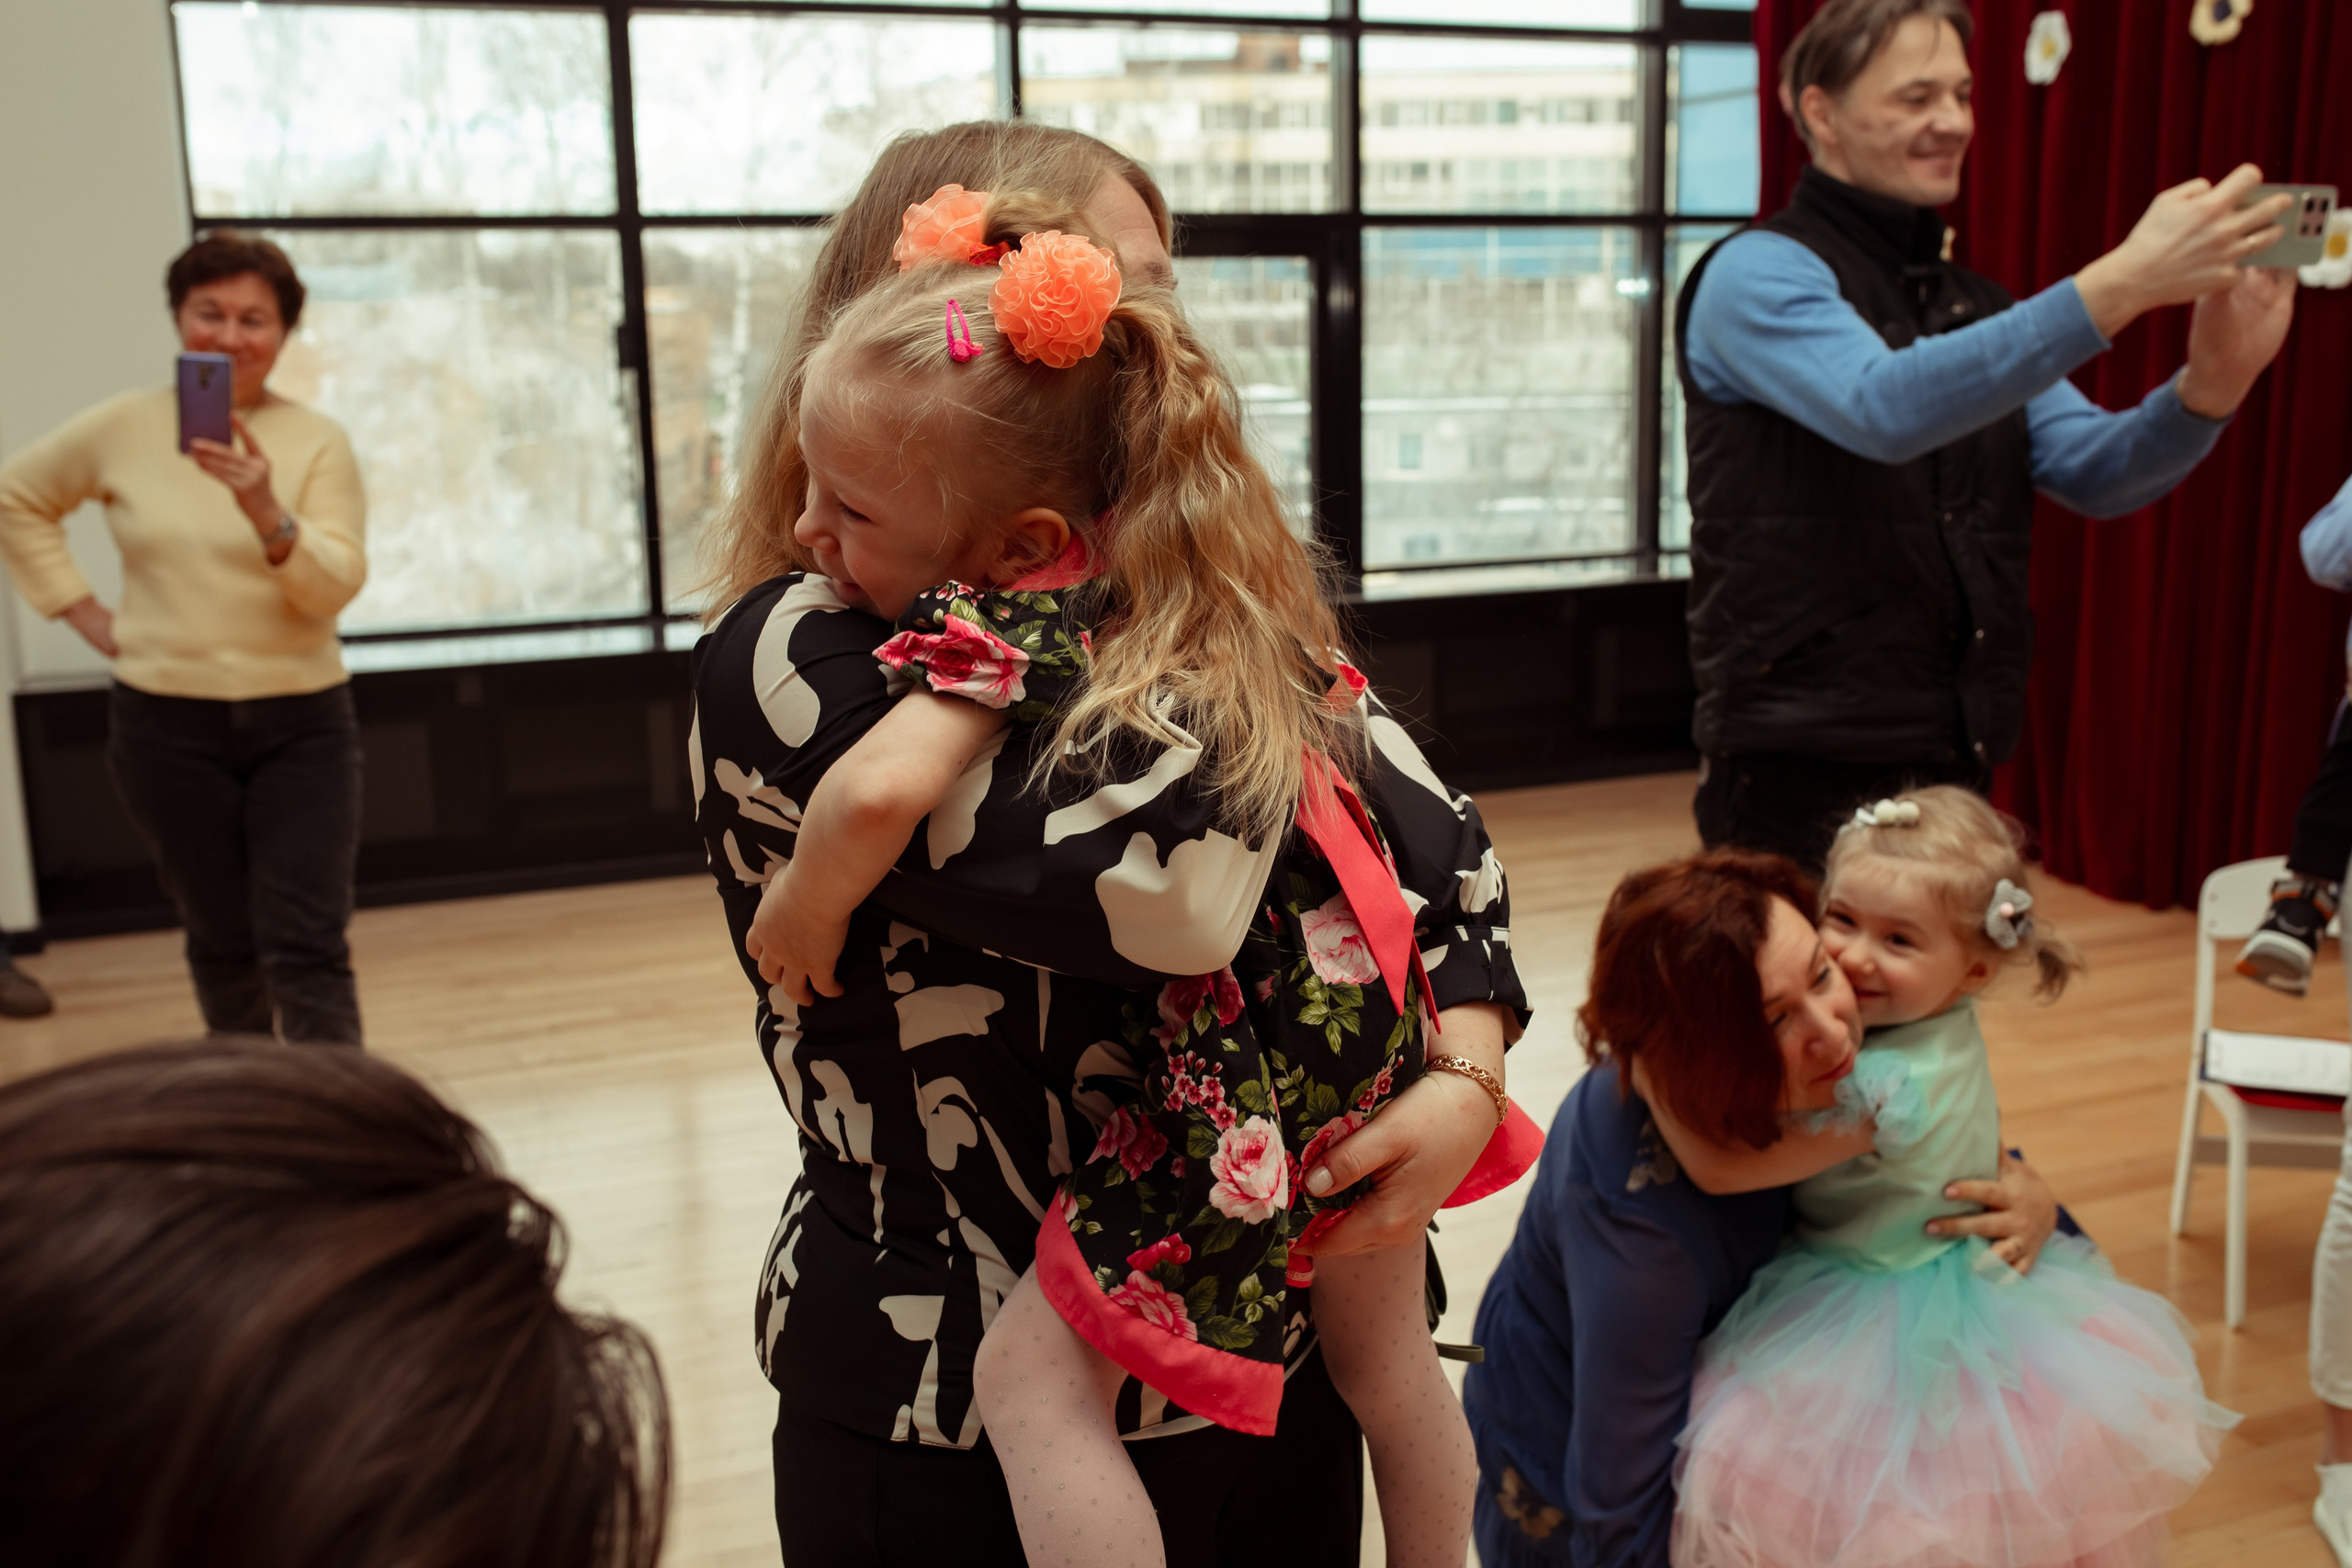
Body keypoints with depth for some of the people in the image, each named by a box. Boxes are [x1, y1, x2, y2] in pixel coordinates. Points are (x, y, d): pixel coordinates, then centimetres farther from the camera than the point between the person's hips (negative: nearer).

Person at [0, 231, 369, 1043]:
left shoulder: (317, 441, -4)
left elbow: (338, 585, -13)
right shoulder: (122, 428, 1)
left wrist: (266, 513, -30)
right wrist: (83, 611, 6)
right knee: (223, 944, 13)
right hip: (166, 723, 2)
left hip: (301, 723, -1)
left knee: (306, 948, -7)